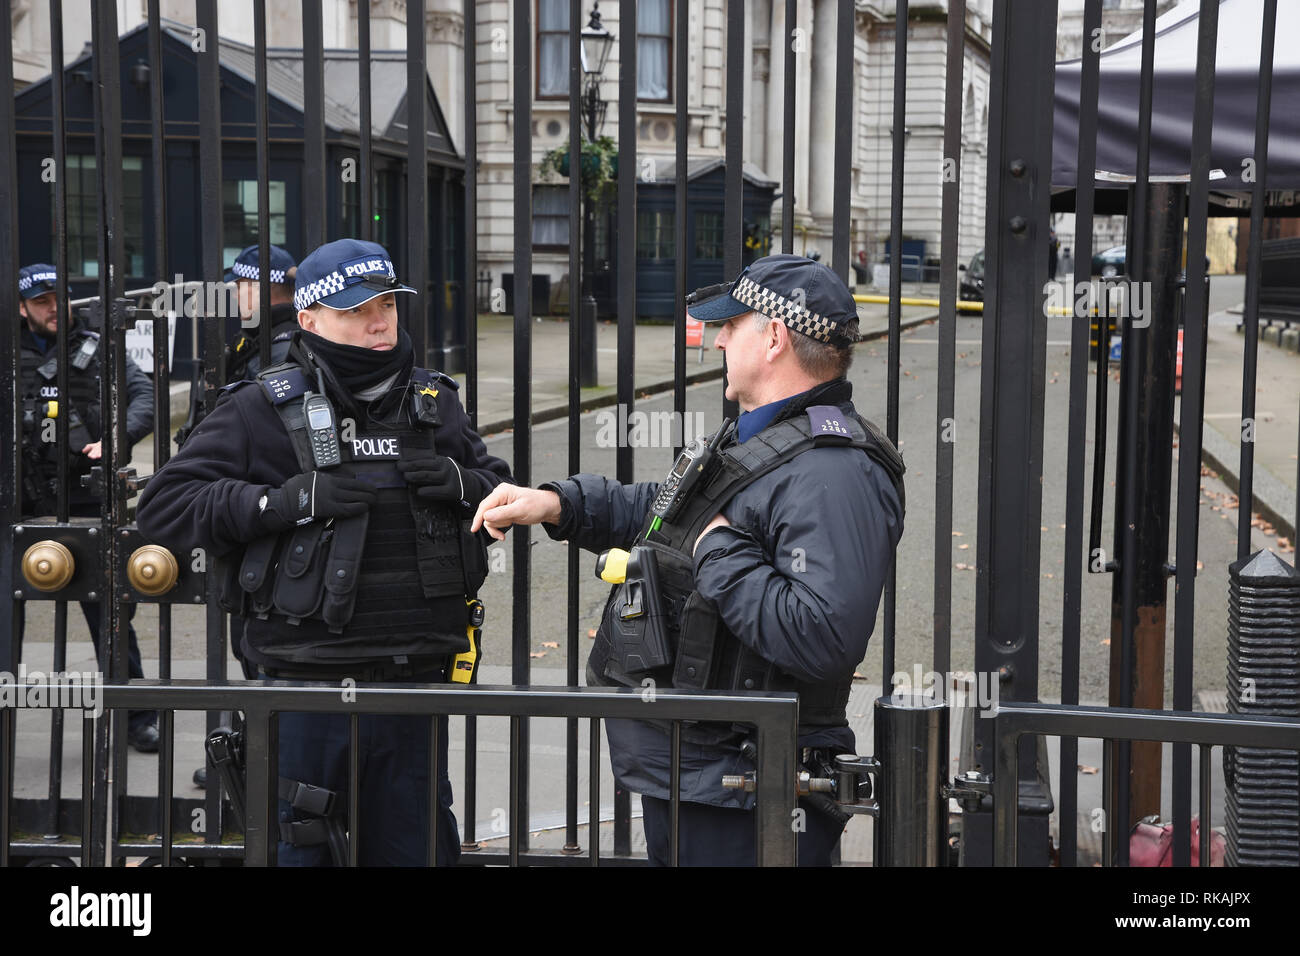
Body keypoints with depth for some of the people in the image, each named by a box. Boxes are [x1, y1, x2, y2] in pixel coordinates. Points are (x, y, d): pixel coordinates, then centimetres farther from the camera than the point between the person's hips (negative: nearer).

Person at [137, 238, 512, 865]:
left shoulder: (435, 403, 10)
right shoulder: (264, 409, -4)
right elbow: (164, 505, -7)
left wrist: (461, 482, -4)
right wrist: (289, 500, -19)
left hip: (416, 679, 4)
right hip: (309, 685, -4)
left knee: (413, 843, 15)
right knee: (296, 845, 6)